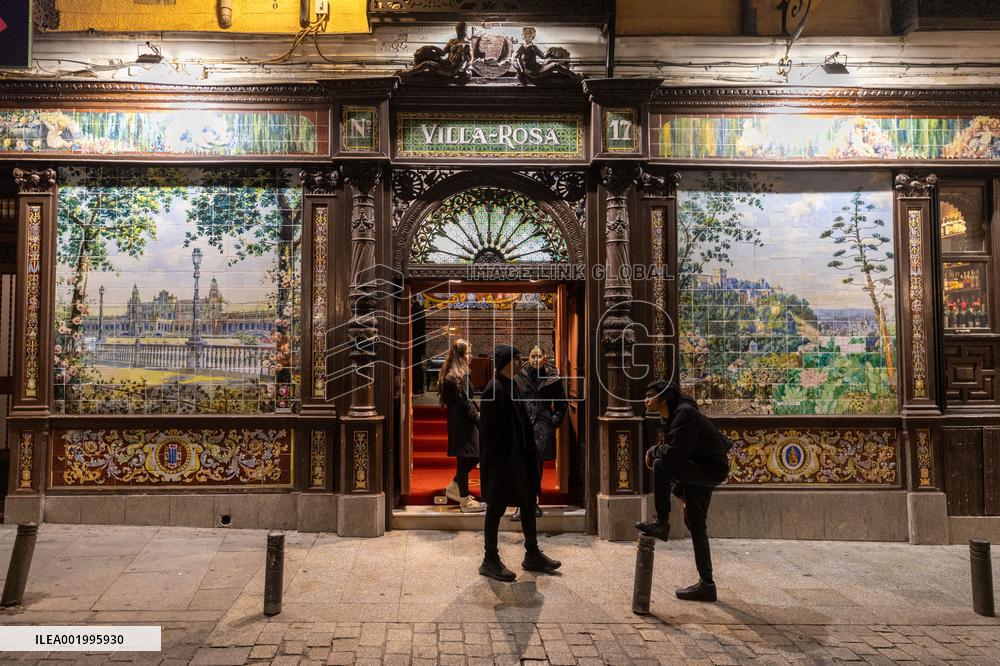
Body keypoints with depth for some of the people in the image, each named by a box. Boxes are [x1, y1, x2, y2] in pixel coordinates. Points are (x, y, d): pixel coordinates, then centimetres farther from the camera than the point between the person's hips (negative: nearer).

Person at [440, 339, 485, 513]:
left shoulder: (449, 375, 13)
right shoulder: (461, 375, -17)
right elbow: (465, 402, -19)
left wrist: (475, 411, 14)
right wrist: (478, 419, -13)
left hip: (457, 420, 10)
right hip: (463, 422, -10)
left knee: (473, 455, 16)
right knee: (466, 458, -2)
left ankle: (454, 488, 24)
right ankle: (465, 501, 6)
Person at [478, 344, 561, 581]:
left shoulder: (510, 386, 11)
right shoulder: (494, 389, -18)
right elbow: (490, 428, -20)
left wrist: (528, 453, 16)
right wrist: (498, 460, -20)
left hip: (517, 455, 10)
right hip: (502, 458, -10)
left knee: (528, 501, 15)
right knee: (497, 506, 1)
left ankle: (532, 555, 27)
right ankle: (490, 561, 14)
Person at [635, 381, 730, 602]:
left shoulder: (685, 413, -19)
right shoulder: (669, 418, 11)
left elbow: (675, 451, -29)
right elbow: (675, 453, 18)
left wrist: (652, 450, -10)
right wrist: (679, 489, 15)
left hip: (713, 470, -10)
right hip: (698, 472, 10)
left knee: (661, 463, -26)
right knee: (695, 526, 12)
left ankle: (662, 523, -15)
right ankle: (706, 584, 22)